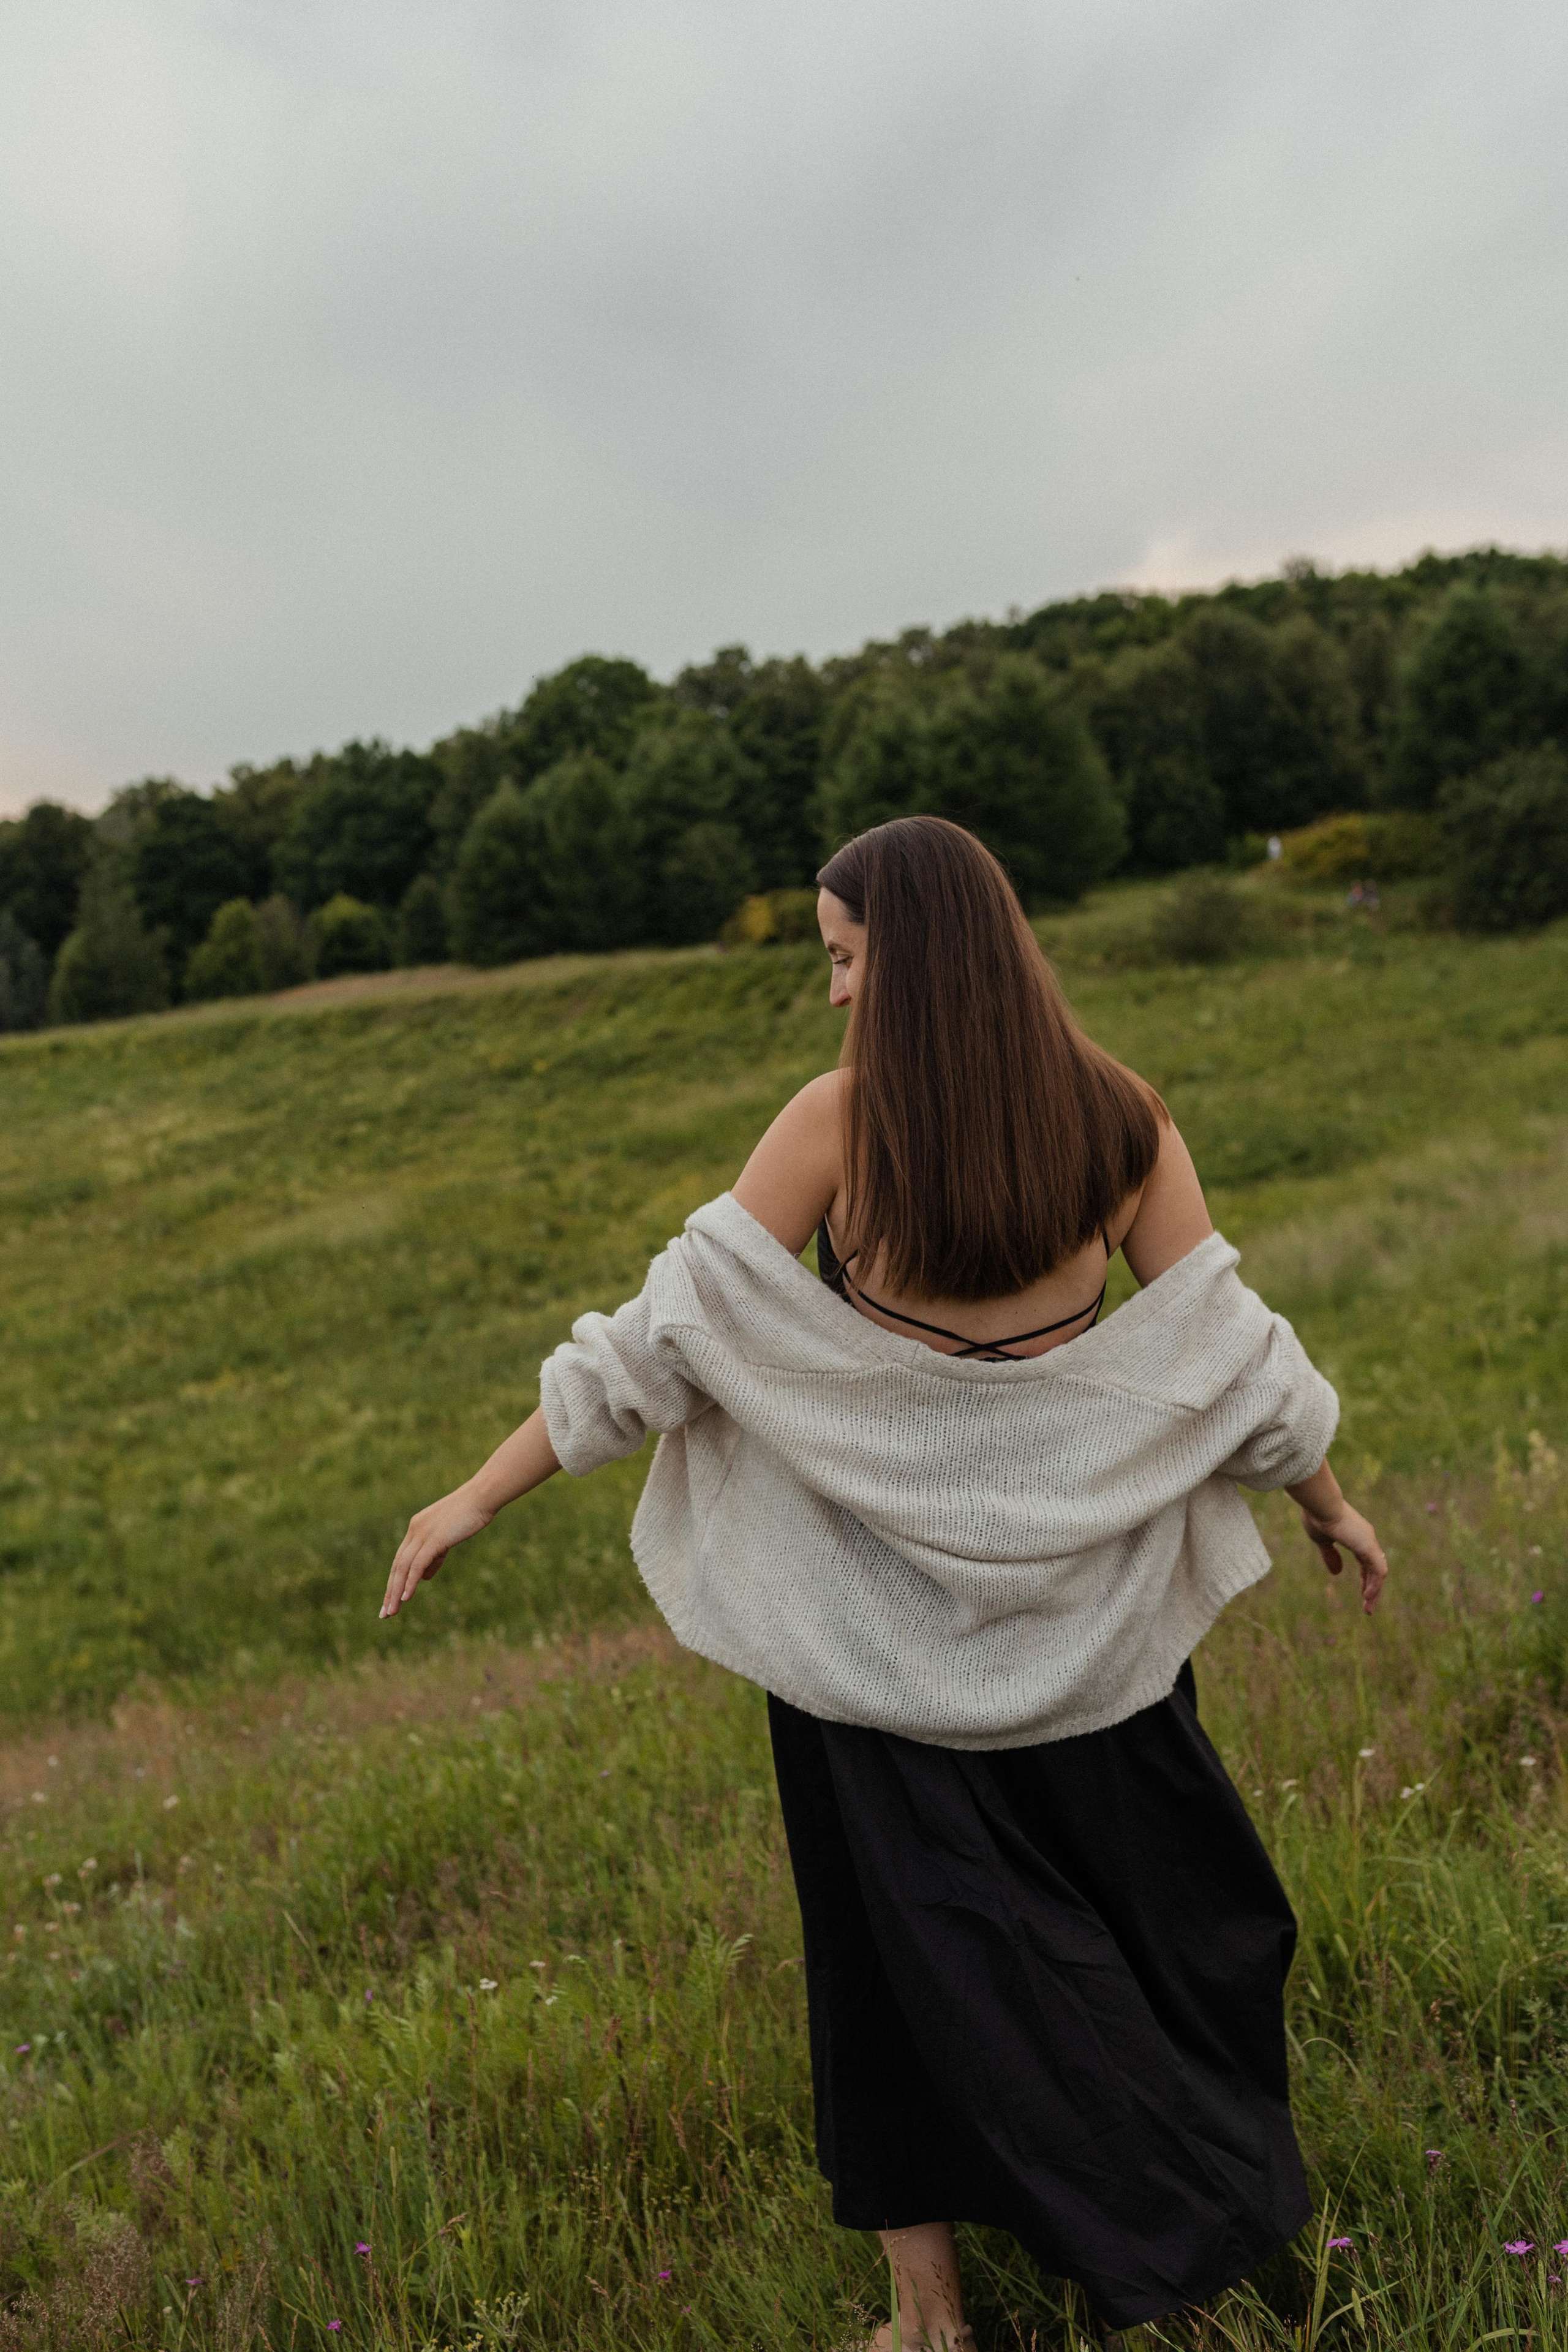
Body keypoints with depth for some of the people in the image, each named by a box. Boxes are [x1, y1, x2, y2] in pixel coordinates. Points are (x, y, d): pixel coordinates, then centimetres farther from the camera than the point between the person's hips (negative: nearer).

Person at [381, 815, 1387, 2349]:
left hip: (876, 1605, -2)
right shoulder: (1121, 1118, -9)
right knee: (1135, 1882, 24)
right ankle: (1200, 2200, 42)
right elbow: (1227, 1351, -3)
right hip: (1073, 1578, 3)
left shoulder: (840, 1119, -17)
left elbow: (670, 1330, -17)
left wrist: (481, 1495, -9)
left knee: (913, 1932, 14)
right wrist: (1328, 1503, 15)